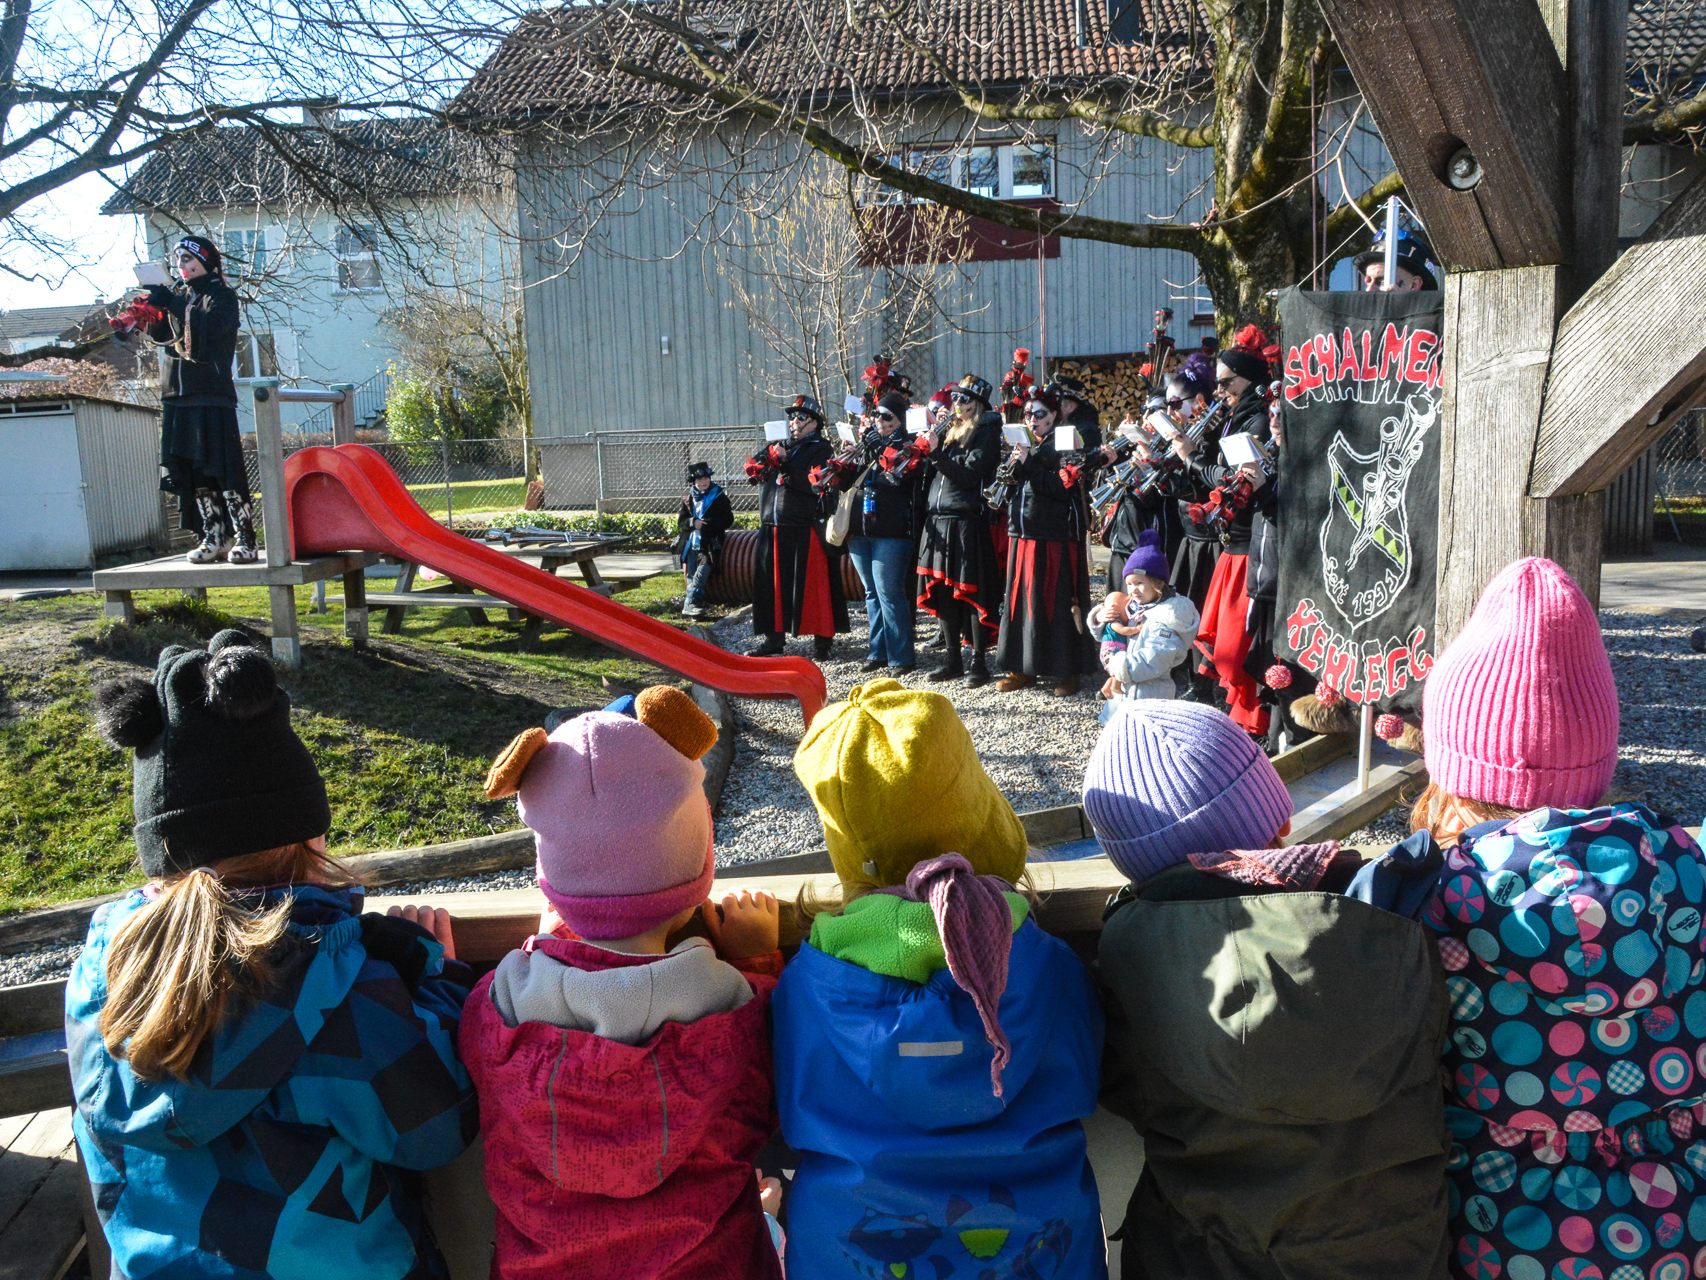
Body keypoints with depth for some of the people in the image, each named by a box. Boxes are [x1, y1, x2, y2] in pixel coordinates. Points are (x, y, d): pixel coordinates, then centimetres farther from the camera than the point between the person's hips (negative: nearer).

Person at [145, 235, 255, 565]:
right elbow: (161, 335, 13)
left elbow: (211, 327, -17)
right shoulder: (178, 294, 18)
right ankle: (214, 538, 9)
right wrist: (150, 310, -5)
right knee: (190, 471, 4)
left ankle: (244, 538, -10)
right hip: (177, 395, 6)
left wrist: (171, 303, -22)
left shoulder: (222, 295, 2)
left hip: (212, 395, -6)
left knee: (223, 468, -11)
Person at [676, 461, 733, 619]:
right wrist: (693, 523, -11)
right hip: (691, 544, 4)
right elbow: (680, 523, 10)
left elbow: (728, 521, -1)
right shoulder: (688, 500, 14)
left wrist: (708, 523, -13)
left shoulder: (719, 497, 4)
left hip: (710, 545, -4)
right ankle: (692, 605, -2)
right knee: (691, 576, -3)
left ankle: (689, 605, -25)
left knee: (700, 574, -21)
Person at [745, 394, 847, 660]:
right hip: (772, 527, 6)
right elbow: (752, 470, 10)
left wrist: (784, 464, -14)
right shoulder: (779, 444, 20)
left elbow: (815, 483, -16)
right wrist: (772, 456, -7)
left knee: (812, 584, -4)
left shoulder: (821, 449, -1)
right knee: (772, 583, 8)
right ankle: (773, 637, 19)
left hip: (806, 528, -6)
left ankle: (823, 638, 6)